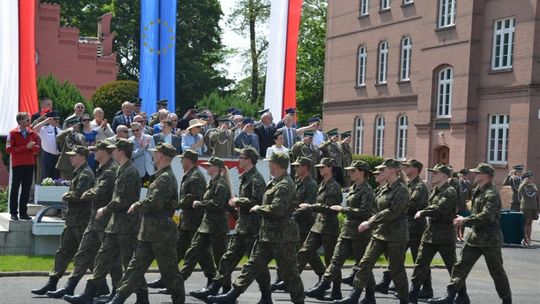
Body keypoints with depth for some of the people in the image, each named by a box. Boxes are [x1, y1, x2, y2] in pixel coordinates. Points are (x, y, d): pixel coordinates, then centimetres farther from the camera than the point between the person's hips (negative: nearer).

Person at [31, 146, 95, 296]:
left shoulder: (85, 174, -15)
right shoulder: (79, 172, 17)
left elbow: (79, 195, -25)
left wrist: (66, 196, -9)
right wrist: (69, 195, 4)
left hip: (81, 221, -10)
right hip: (73, 220, 10)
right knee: (63, 251, 10)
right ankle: (52, 283, 14)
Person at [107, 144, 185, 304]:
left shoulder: (166, 178, -16)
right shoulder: (161, 176, 15)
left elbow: (154, 202, -24)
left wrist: (137, 206, -9)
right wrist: (138, 206, 5)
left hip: (161, 232, -10)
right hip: (150, 232, 10)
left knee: (169, 269, 1)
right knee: (136, 265, 9)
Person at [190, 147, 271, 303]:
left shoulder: (256, 179, -15)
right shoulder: (246, 177, 15)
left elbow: (256, 201, -25)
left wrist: (238, 201, -14)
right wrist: (239, 204, 8)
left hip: (252, 227, -10)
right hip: (242, 225, 10)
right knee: (229, 257, 9)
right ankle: (213, 289, 11)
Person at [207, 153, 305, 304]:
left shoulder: (284, 185, -18)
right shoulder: (276, 183, 13)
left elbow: (277, 209, -28)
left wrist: (258, 208, -14)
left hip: (282, 236, -10)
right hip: (268, 234, 10)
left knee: (289, 272, 0)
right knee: (254, 263, 10)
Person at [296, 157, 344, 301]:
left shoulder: (334, 187, -14)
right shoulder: (323, 184, 13)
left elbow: (328, 208, -20)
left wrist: (309, 207, -17)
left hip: (329, 228, -8)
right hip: (318, 225, 8)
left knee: (331, 260, 0)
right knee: (305, 252, 2)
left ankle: (336, 292, 10)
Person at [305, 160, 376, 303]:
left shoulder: (366, 191, -13)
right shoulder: (352, 189, 13)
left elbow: (364, 212, -22)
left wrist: (343, 209, -20)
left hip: (360, 232, -8)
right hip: (347, 230, 8)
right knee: (336, 259, 3)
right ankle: (321, 288, 0)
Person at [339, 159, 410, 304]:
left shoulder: (401, 190, -14)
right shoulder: (383, 189, 11)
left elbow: (392, 212, -22)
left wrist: (370, 222, -20)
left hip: (396, 235, -8)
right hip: (380, 232, 8)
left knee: (396, 268, 1)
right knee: (365, 263, 2)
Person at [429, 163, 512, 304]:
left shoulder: (491, 194, -18)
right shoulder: (478, 191, 11)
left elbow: (486, 216, -29)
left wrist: (465, 221, -21)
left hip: (489, 239, -9)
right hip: (475, 236, 9)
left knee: (497, 271, 4)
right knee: (461, 266, 4)